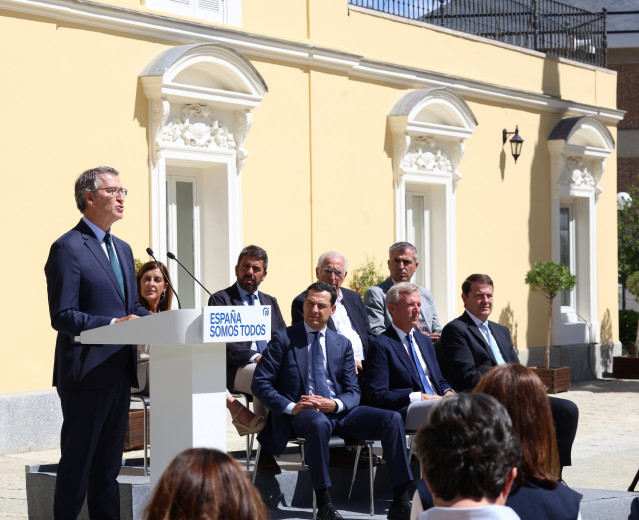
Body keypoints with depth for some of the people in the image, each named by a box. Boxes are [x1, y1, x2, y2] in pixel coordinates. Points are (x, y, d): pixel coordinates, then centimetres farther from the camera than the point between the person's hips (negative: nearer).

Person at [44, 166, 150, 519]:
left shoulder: (122, 249, 17)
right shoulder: (68, 248, -10)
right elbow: (62, 316, -16)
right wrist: (113, 325, -23)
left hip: (119, 372, 8)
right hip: (86, 373, -8)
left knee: (109, 463, 13)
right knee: (77, 463, -3)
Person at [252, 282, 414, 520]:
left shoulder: (342, 344, 18)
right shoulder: (283, 339, 7)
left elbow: (353, 391, 12)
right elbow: (260, 383, 1)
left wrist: (334, 404, -12)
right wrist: (290, 407, -15)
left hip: (339, 411, 4)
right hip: (302, 413, -4)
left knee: (392, 419, -20)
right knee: (319, 423, -41)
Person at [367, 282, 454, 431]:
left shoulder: (425, 340, 25)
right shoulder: (381, 345, 0)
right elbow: (378, 396, -8)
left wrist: (447, 391, 5)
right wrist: (418, 397, -16)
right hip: (406, 411, -8)